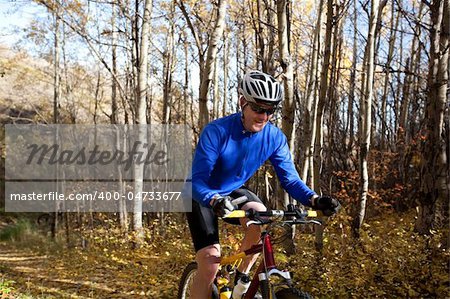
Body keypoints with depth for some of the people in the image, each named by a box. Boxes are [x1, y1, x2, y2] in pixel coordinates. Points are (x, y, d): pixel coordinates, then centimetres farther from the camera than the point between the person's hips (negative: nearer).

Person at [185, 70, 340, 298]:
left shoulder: (275, 138, -16)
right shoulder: (216, 131, -29)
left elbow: (290, 179, -14)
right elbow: (197, 181, -31)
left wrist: (314, 200, -34)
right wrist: (214, 201, -53)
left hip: (234, 191, 3)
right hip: (202, 196, -3)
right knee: (211, 262, -18)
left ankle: (241, 277, -5)